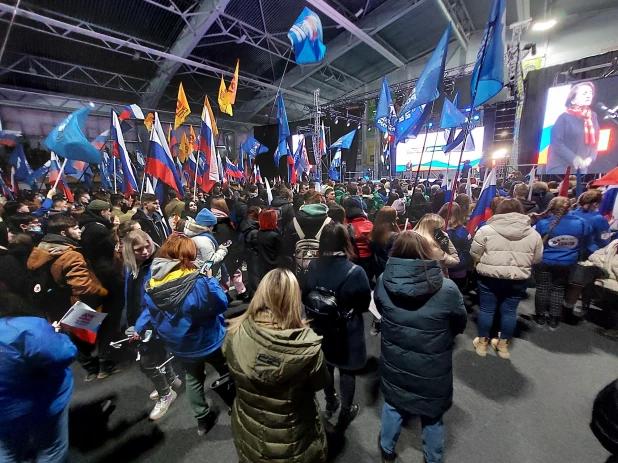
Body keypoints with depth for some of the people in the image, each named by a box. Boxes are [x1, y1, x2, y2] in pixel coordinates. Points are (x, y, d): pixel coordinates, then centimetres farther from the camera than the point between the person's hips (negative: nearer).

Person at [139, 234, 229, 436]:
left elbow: (149, 311, 3)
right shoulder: (198, 281, -30)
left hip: (179, 345, 5)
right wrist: (210, 279, -18)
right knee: (230, 374, 20)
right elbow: (221, 305, -24)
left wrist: (139, 329, 21)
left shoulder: (153, 283, -11)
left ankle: (203, 420, 43)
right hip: (209, 340, -5)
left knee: (193, 379, 29)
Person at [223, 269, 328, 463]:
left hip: (248, 434, 2)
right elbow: (320, 383, -13)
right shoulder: (306, 344, -35)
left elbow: (233, 374, -4)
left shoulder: (234, 335, -26)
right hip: (292, 441, -2)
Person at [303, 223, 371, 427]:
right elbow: (364, 304, -12)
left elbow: (305, 298, -2)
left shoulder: (313, 267, -16)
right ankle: (346, 411, 41)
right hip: (347, 332, -3)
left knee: (326, 366, 27)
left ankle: (330, 403, 50)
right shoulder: (355, 272, -27)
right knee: (347, 372, 21)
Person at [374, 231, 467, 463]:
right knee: (432, 415, 27)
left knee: (393, 404, 29)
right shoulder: (447, 289, -26)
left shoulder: (383, 281, -20)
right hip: (432, 369, -1)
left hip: (395, 363, 2)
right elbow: (460, 325, -7)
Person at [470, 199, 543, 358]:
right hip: (518, 280, 3)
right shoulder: (533, 233, 2)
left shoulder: (486, 230, -9)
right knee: (509, 311, 15)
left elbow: (474, 254, -5)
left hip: (489, 278, -2)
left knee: (486, 309, 10)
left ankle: (482, 342, 23)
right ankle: (503, 345, 28)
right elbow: (537, 259, 9)